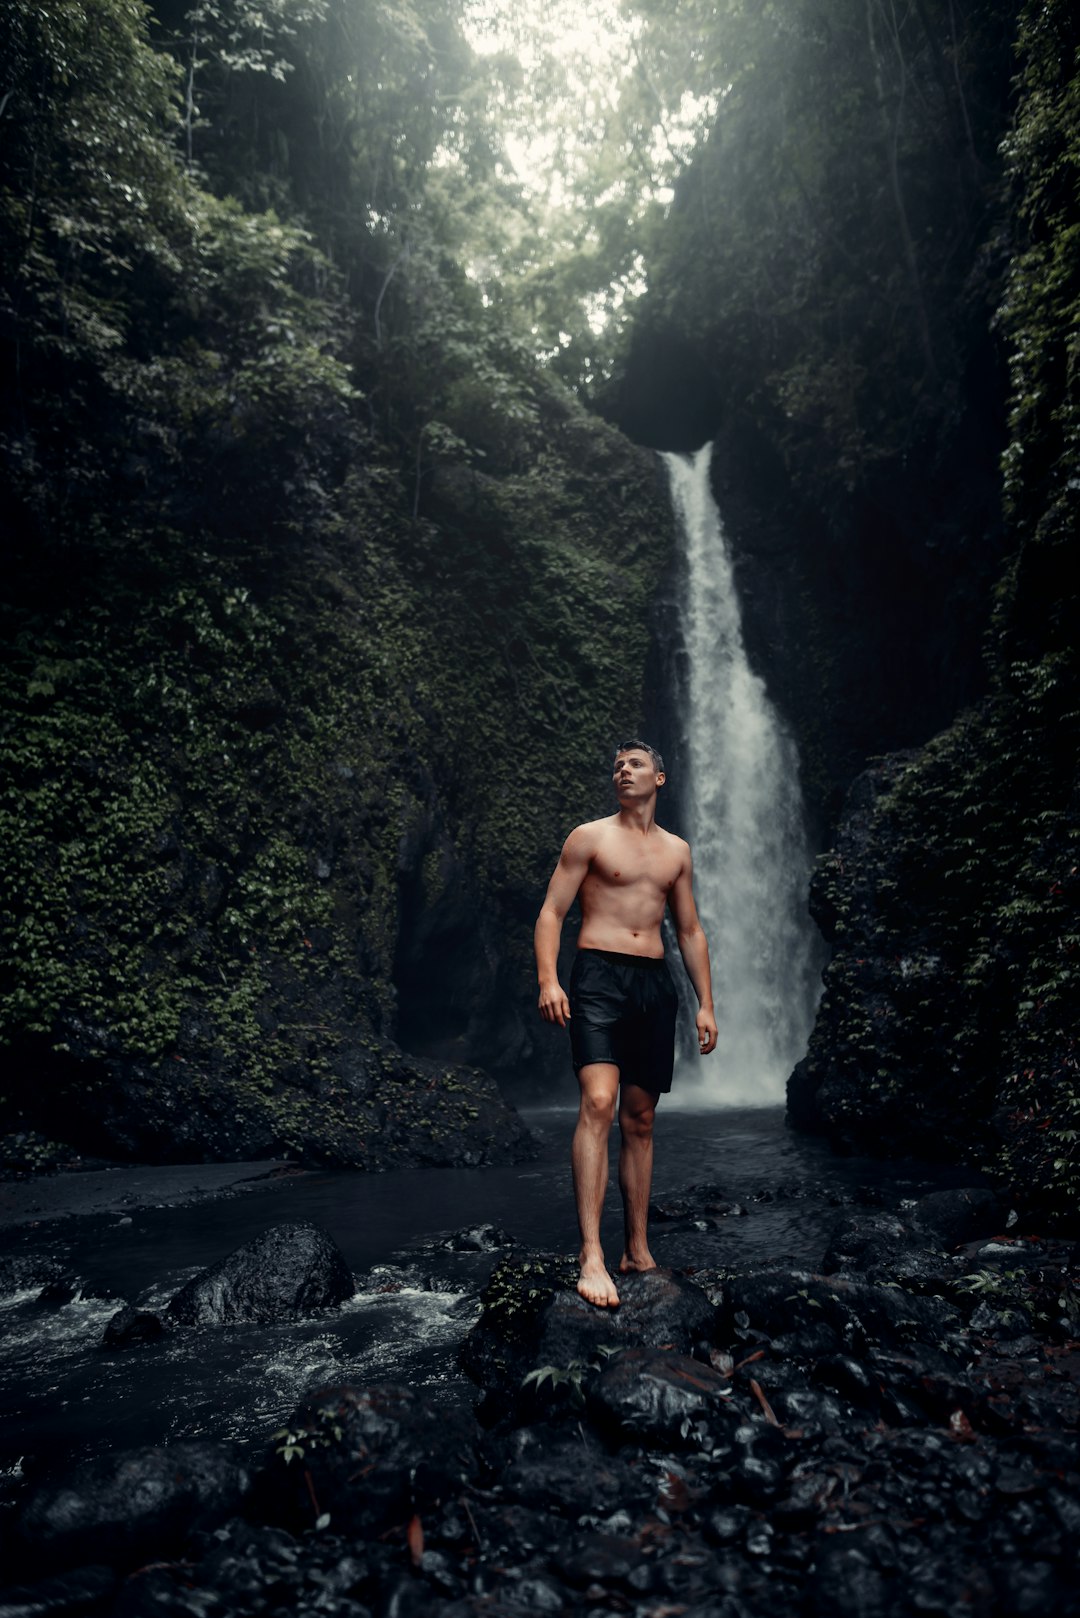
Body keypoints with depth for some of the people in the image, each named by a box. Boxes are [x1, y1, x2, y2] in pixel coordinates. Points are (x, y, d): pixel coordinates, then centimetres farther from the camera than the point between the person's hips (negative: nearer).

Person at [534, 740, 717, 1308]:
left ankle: (638, 1250, 18)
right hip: (598, 977, -4)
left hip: (654, 984, 5)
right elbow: (551, 912, -1)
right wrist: (547, 980, -16)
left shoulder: (676, 850, 17)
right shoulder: (590, 837, 4)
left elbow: (690, 931, 19)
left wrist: (705, 1003, 13)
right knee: (599, 1102, -21)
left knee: (640, 1119, 8)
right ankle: (591, 1257, -20)